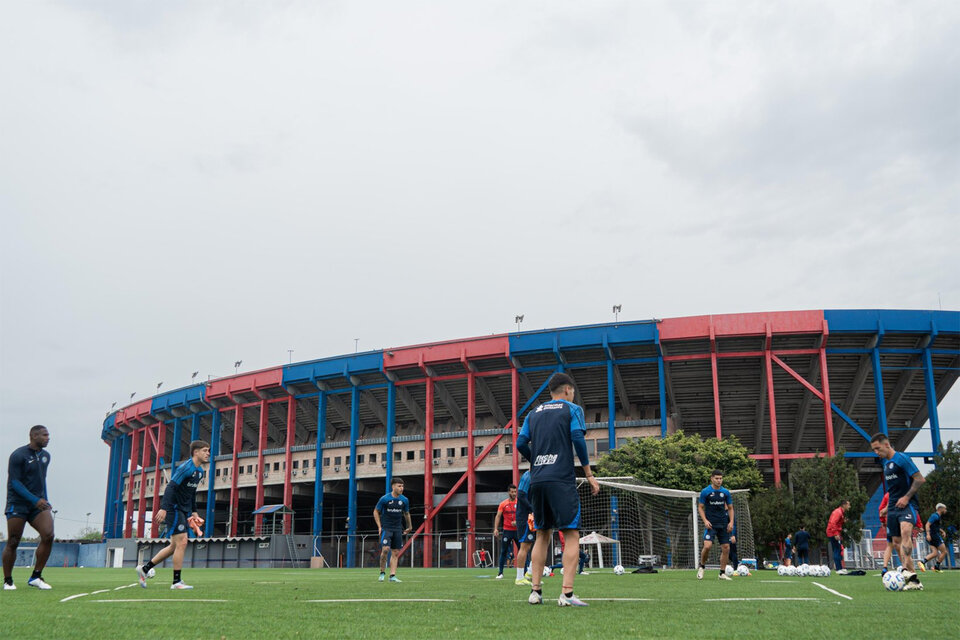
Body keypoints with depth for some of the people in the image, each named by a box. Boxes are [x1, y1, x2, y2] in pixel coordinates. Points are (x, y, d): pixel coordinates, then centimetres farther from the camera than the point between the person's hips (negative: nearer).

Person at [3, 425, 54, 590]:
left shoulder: (45, 456, 13)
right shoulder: (18, 455, -10)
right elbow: (15, 482, -14)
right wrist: (35, 500, -21)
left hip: (38, 504, 5)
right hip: (17, 504, -5)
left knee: (48, 535, -13)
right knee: (13, 543, 0)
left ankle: (36, 577, -4)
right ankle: (8, 581, 16)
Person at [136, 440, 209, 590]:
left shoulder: (200, 471, 14)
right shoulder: (186, 468, -16)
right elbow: (170, 487, -23)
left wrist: (194, 511, 20)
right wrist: (164, 508, -31)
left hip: (184, 511, 10)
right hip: (174, 509, -10)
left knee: (175, 546, 11)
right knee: (182, 542, -13)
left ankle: (144, 569, 24)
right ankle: (177, 581, -7)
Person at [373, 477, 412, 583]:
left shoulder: (404, 500, 3)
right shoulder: (385, 499, -7)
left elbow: (406, 514, 18)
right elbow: (376, 512, 3)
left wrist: (409, 527, 26)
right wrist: (379, 527, -3)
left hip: (397, 529, 4)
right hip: (386, 528, -4)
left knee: (395, 553, 1)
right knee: (385, 549, -18)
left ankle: (393, 576, 5)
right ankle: (382, 572, 1)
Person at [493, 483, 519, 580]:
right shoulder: (503, 504, 2)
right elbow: (498, 516, 1)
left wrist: (517, 522, -15)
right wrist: (496, 528, -9)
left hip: (517, 530, 1)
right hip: (507, 531, -1)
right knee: (503, 552, 1)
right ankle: (500, 572, 9)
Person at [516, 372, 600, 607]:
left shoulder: (534, 413, 18)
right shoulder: (572, 409, 4)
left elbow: (521, 443, 11)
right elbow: (578, 438, -8)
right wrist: (589, 474, -3)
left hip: (537, 481, 5)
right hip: (562, 480, -5)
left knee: (543, 535, 13)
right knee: (572, 535, -3)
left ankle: (535, 591, 10)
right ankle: (566, 593, -13)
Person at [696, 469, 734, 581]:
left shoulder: (725, 492, 6)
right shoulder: (705, 491, -3)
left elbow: (730, 508, 14)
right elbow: (700, 507, 2)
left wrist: (731, 522, 0)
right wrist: (705, 520, -11)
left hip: (723, 525, 4)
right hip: (710, 524, -4)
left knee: (726, 548, 0)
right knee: (707, 546, -19)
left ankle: (722, 573, 12)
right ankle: (701, 567, 5)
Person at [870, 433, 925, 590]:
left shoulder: (901, 458, -8)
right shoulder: (885, 462, 17)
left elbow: (919, 479, -13)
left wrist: (906, 497, -18)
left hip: (907, 505, -9)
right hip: (893, 507, 9)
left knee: (905, 531, -31)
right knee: (897, 542, 3)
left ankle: (908, 570, -43)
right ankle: (914, 580, 7)